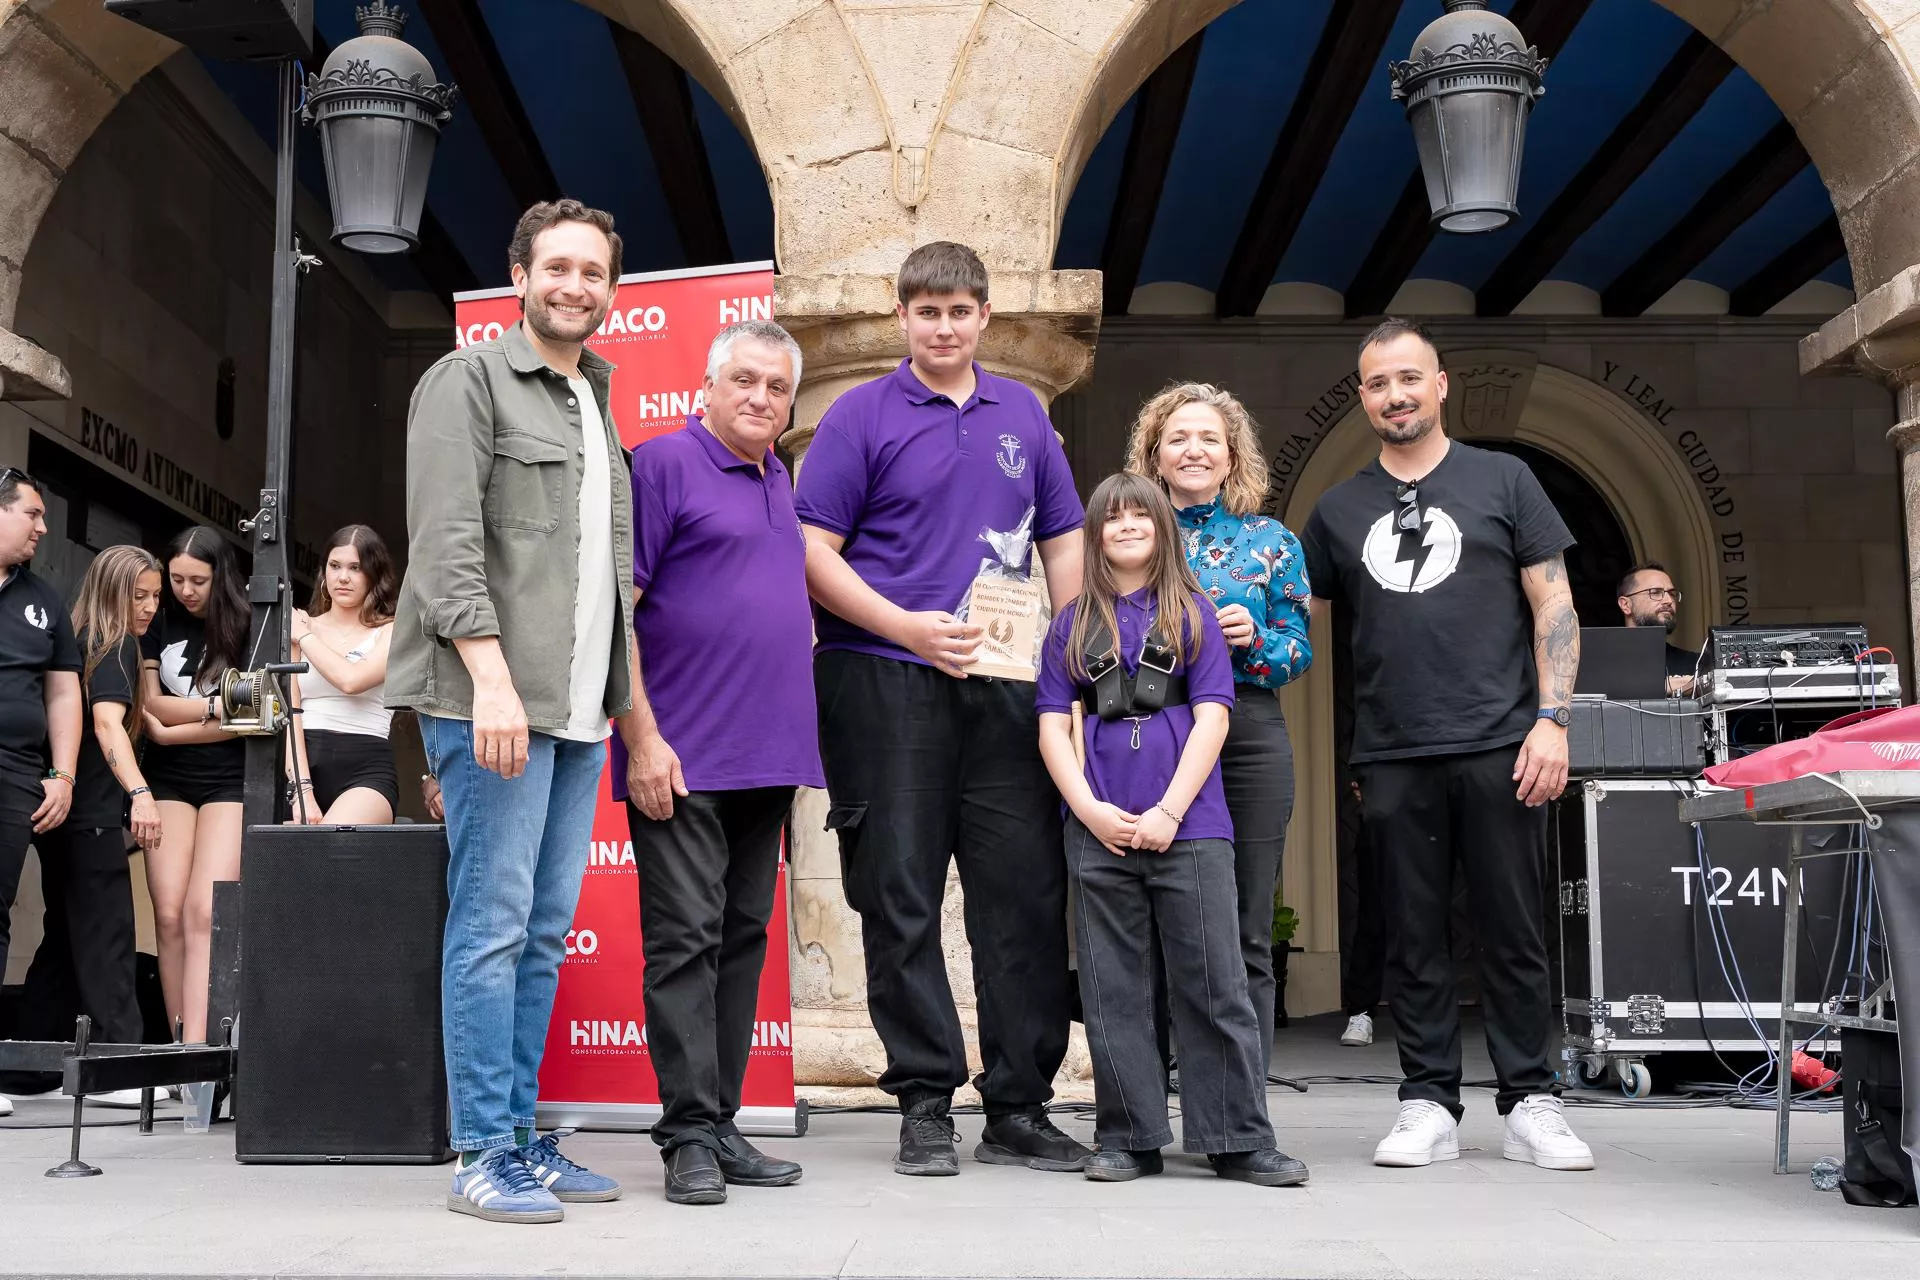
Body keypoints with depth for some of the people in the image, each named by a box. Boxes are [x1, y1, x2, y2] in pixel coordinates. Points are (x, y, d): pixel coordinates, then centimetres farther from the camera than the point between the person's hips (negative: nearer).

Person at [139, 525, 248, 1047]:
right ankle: (178, 1042, -3)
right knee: (168, 913, -7)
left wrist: (172, 730, -10)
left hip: (230, 781, -3)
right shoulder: (159, 623, 8)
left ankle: (195, 1048, -24)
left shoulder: (249, 628, -3)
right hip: (169, 779, 4)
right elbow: (151, 705, 4)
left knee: (204, 914, -16)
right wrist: (212, 706, -9)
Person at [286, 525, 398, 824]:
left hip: (365, 769, -3)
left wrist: (305, 636, 4)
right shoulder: (297, 627, 14)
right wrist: (302, 790, -9)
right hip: (302, 766, 3)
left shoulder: (391, 631, 8)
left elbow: (351, 679, -11)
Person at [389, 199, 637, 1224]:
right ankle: (485, 1156, -1)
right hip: (492, 699, -7)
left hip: (580, 710, 8)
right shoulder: (469, 380, 0)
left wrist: (622, 699, 15)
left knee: (546, 930, 8)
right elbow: (446, 542, -11)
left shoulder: (597, 409, 23)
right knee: (492, 926, -7)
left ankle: (523, 1139, 15)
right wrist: (492, 678, -20)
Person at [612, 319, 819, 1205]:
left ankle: (722, 1124, 17)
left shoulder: (779, 480, 17)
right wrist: (643, 738, -16)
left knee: (743, 939, 10)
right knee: (685, 940, -5)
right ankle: (689, 1135, 0)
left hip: (768, 758, 8)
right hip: (683, 759, -7)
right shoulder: (664, 463, -5)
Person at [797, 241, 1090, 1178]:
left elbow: (1063, 541, 18)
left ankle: (1020, 1107, 13)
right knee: (901, 900, 0)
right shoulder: (861, 416, 2)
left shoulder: (1022, 413, 15)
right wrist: (907, 627, -13)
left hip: (1004, 684, 4)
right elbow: (812, 551, -3)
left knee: (1027, 892, 3)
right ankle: (925, 1106, 10)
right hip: (886, 681, -4)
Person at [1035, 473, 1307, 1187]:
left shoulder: (1194, 612, 8)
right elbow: (1053, 725, 7)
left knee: (1216, 987, -1)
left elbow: (1211, 717, 0)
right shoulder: (1073, 623, 12)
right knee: (1113, 993, 5)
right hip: (1099, 832, 2)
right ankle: (1129, 1139, 14)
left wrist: (1169, 812, -10)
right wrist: (1091, 810, -8)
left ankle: (1240, 1141, 6)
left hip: (1189, 827, -1)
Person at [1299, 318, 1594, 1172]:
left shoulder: (1502, 481, 8)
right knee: (1414, 938, 5)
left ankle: (1531, 1104, 10)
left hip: (1498, 748, -2)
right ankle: (1428, 1106, 12)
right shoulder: (1339, 509, 15)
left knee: (1513, 933, 1)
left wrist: (1552, 719, -7)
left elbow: (1554, 607, 4)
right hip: (1393, 756, 2)